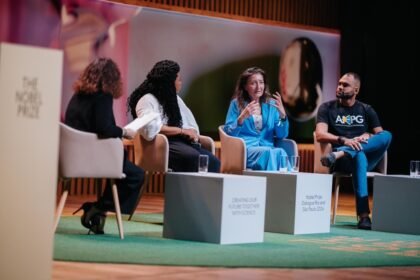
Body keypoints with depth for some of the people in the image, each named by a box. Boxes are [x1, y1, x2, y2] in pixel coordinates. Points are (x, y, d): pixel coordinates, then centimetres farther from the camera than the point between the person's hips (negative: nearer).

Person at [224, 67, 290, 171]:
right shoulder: (236, 103, 10)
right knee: (268, 153, -36)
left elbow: (282, 135, 10)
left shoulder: (271, 104, 17)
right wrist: (242, 118, -15)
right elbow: (228, 133, 1)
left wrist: (283, 115, -7)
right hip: (244, 149, -2)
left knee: (280, 152, -34)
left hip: (268, 148, 3)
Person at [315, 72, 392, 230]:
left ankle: (339, 154, -40)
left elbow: (381, 136, 11)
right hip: (343, 163, -3)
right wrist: (344, 140, -22)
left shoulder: (366, 110, 17)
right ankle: (363, 214, -49)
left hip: (368, 157, 3)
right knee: (359, 156, -40)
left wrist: (368, 136, -13)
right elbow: (320, 135, -5)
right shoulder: (327, 108, 10)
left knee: (387, 135, -26)